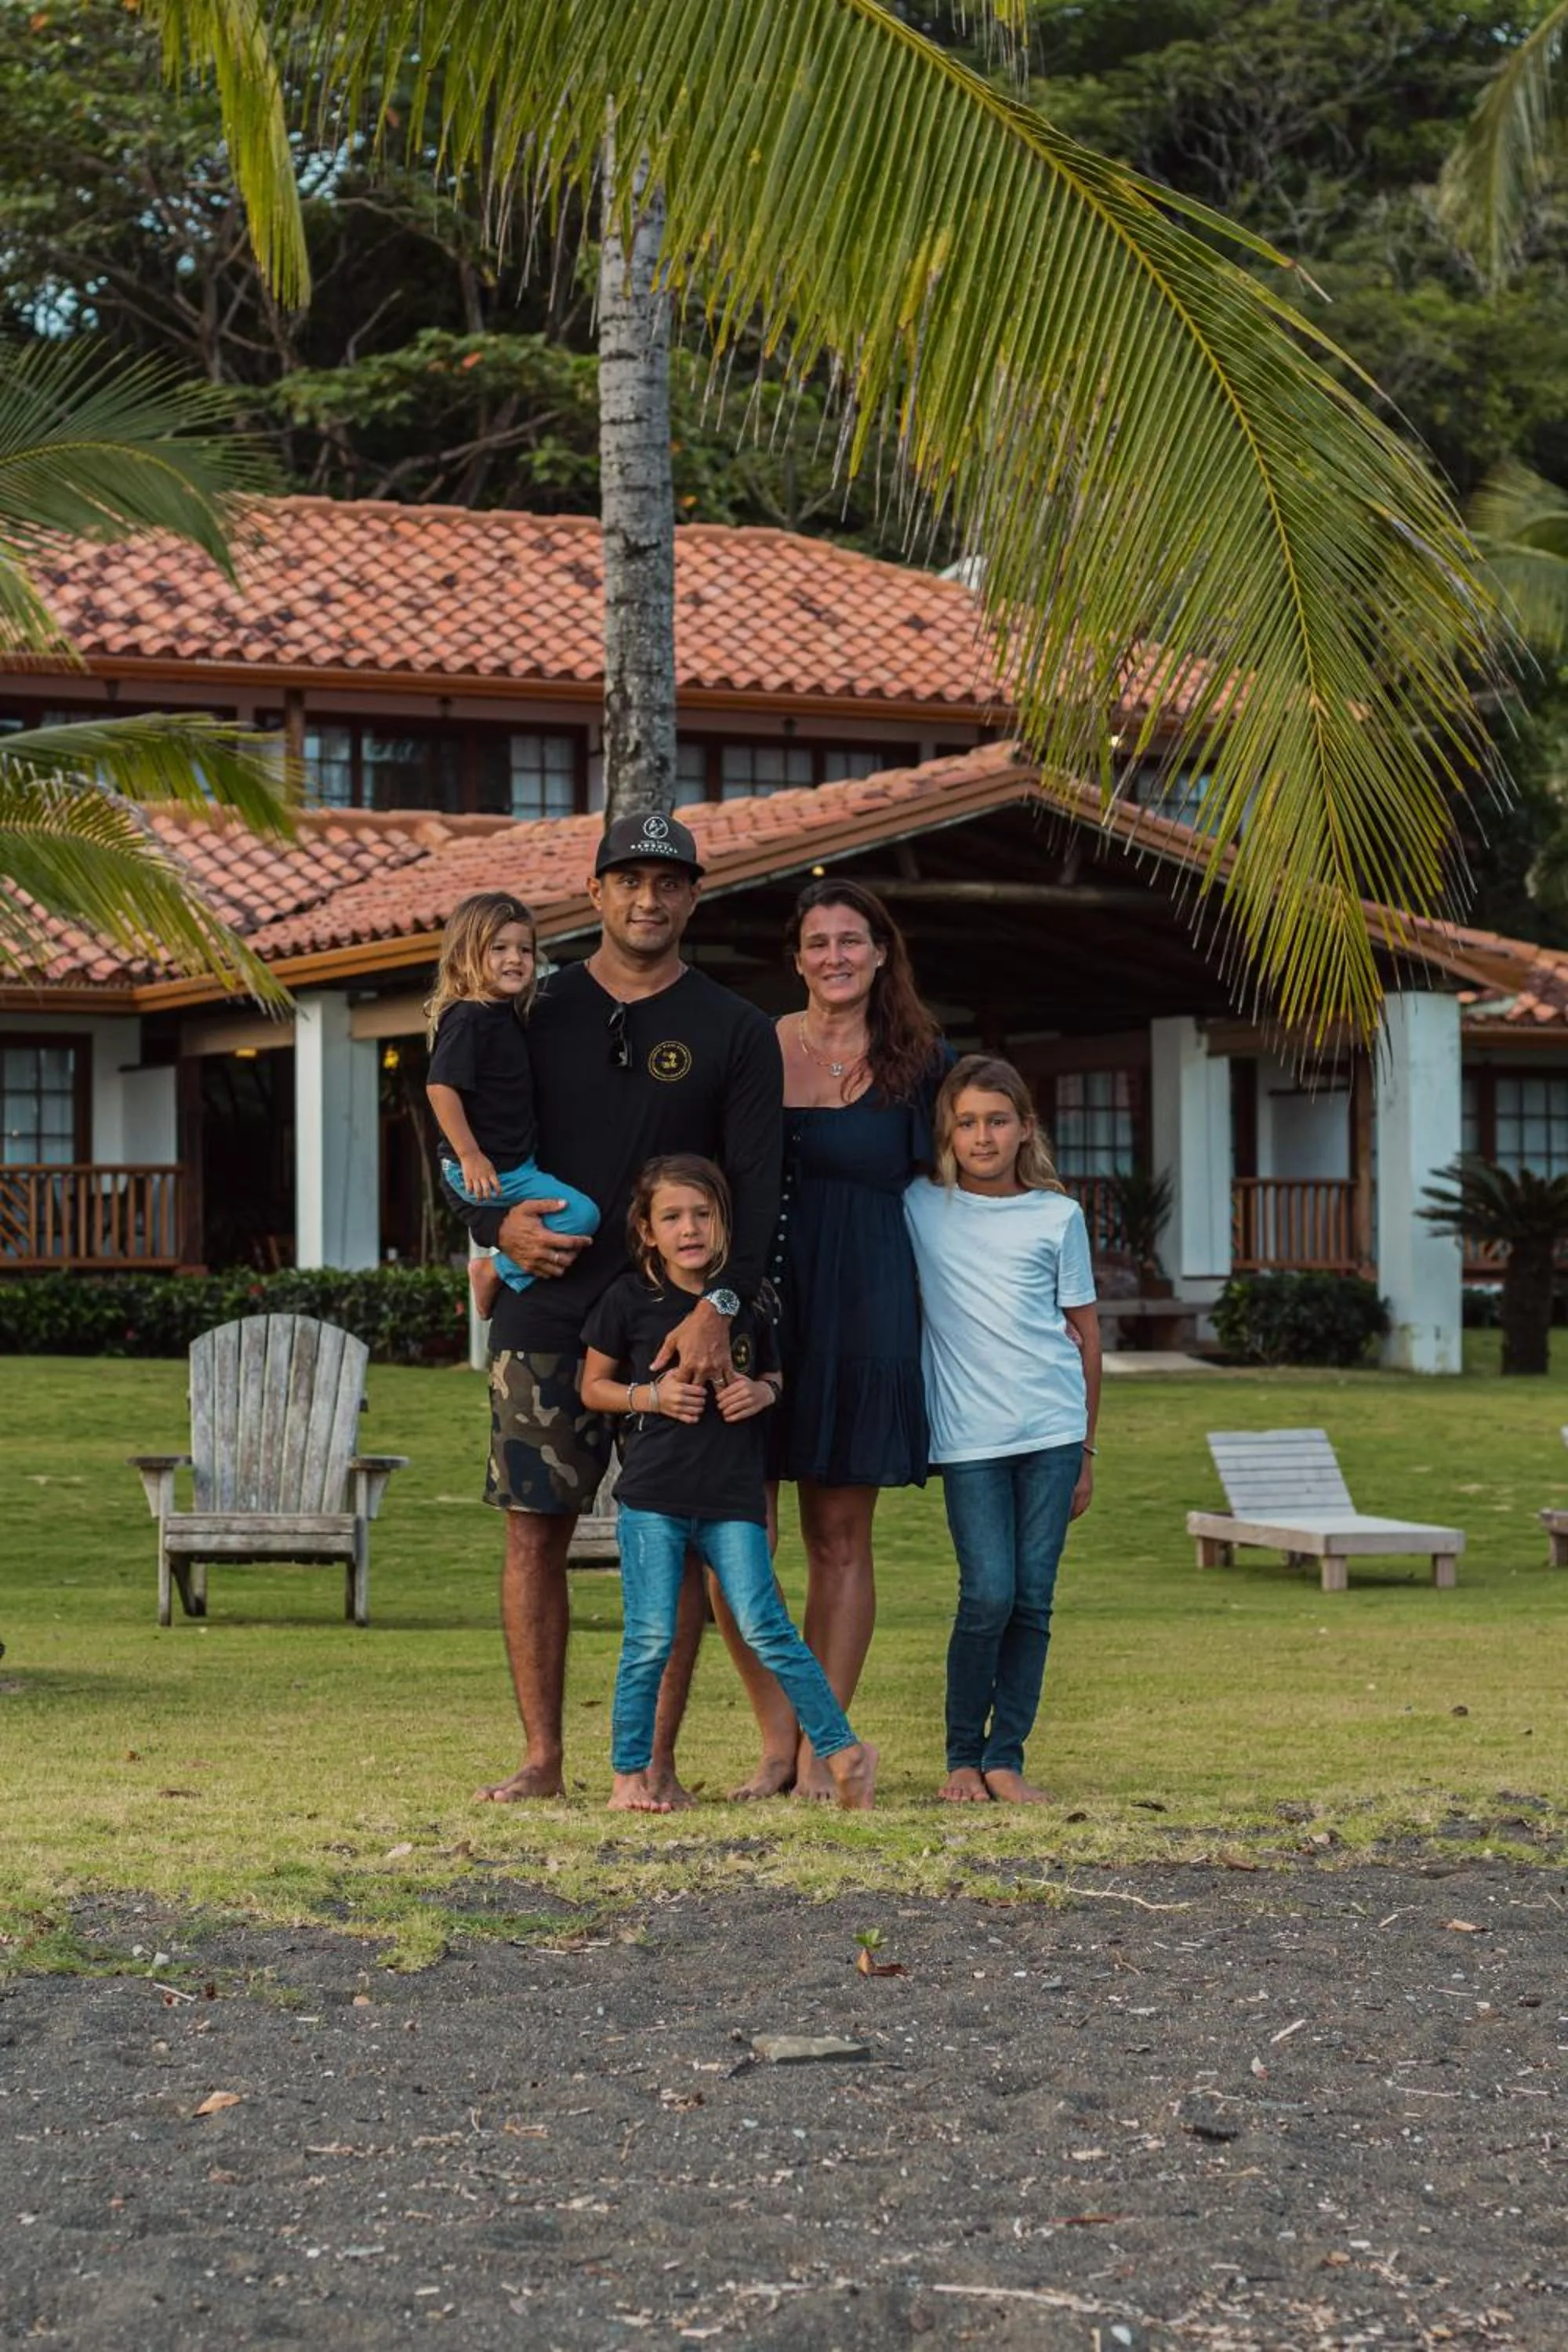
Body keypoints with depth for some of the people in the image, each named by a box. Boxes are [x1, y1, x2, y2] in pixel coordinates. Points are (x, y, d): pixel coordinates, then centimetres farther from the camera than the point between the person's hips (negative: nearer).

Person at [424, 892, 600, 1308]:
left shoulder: (509, 1016, 10)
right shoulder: (467, 1019, -19)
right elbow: (440, 1087, -26)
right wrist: (470, 1156, -25)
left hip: (517, 1162, 10)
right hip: (489, 1172, -10)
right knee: (581, 1215, -16)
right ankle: (497, 1271, -3)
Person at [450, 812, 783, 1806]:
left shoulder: (735, 1031, 5)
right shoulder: (537, 1012, 10)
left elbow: (756, 1182, -3)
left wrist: (720, 1303, -17)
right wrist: (500, 1222, -6)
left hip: (679, 1320, -1)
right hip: (547, 1313, 2)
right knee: (535, 1528, 0)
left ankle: (657, 1762, 4)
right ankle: (543, 1758, 6)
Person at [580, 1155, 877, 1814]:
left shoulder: (747, 1300, 7)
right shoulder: (630, 1299, 0)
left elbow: (774, 1375, 21)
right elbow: (593, 1388, 7)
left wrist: (762, 1393, -3)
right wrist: (651, 1396, -10)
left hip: (733, 1498, 1)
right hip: (653, 1494, -1)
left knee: (766, 1629, -5)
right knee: (650, 1640, -2)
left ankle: (843, 1750, 3)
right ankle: (629, 1773, 10)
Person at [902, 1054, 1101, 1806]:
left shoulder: (1057, 1216, 7)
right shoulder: (920, 1208, 4)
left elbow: (1084, 1329, 11)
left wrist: (1085, 1448, 11)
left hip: (1052, 1432, 1)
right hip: (968, 1437, -1)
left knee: (1033, 1598, 0)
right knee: (988, 1595, -9)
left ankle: (1006, 1757, 9)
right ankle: (962, 1756, 6)